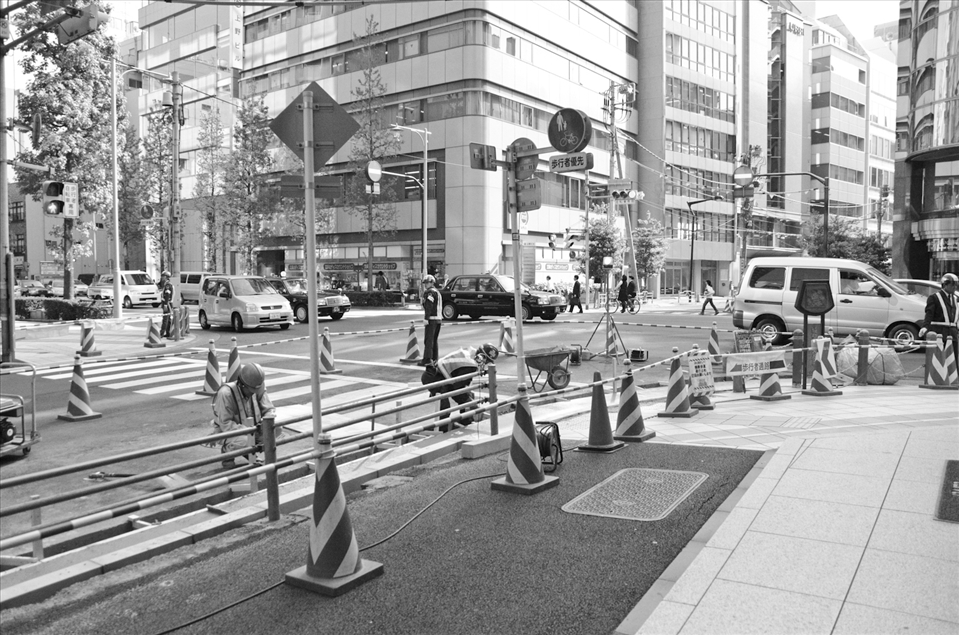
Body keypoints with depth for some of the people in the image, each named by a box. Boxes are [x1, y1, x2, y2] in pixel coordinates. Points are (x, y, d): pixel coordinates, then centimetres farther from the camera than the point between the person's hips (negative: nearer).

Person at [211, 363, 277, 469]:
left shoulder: (257, 390, -12)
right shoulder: (225, 393, -27)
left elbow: (269, 410, -4)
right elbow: (226, 424, -27)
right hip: (228, 433, -6)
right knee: (245, 440, -37)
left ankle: (250, 452, 6)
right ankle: (227, 450, -1)